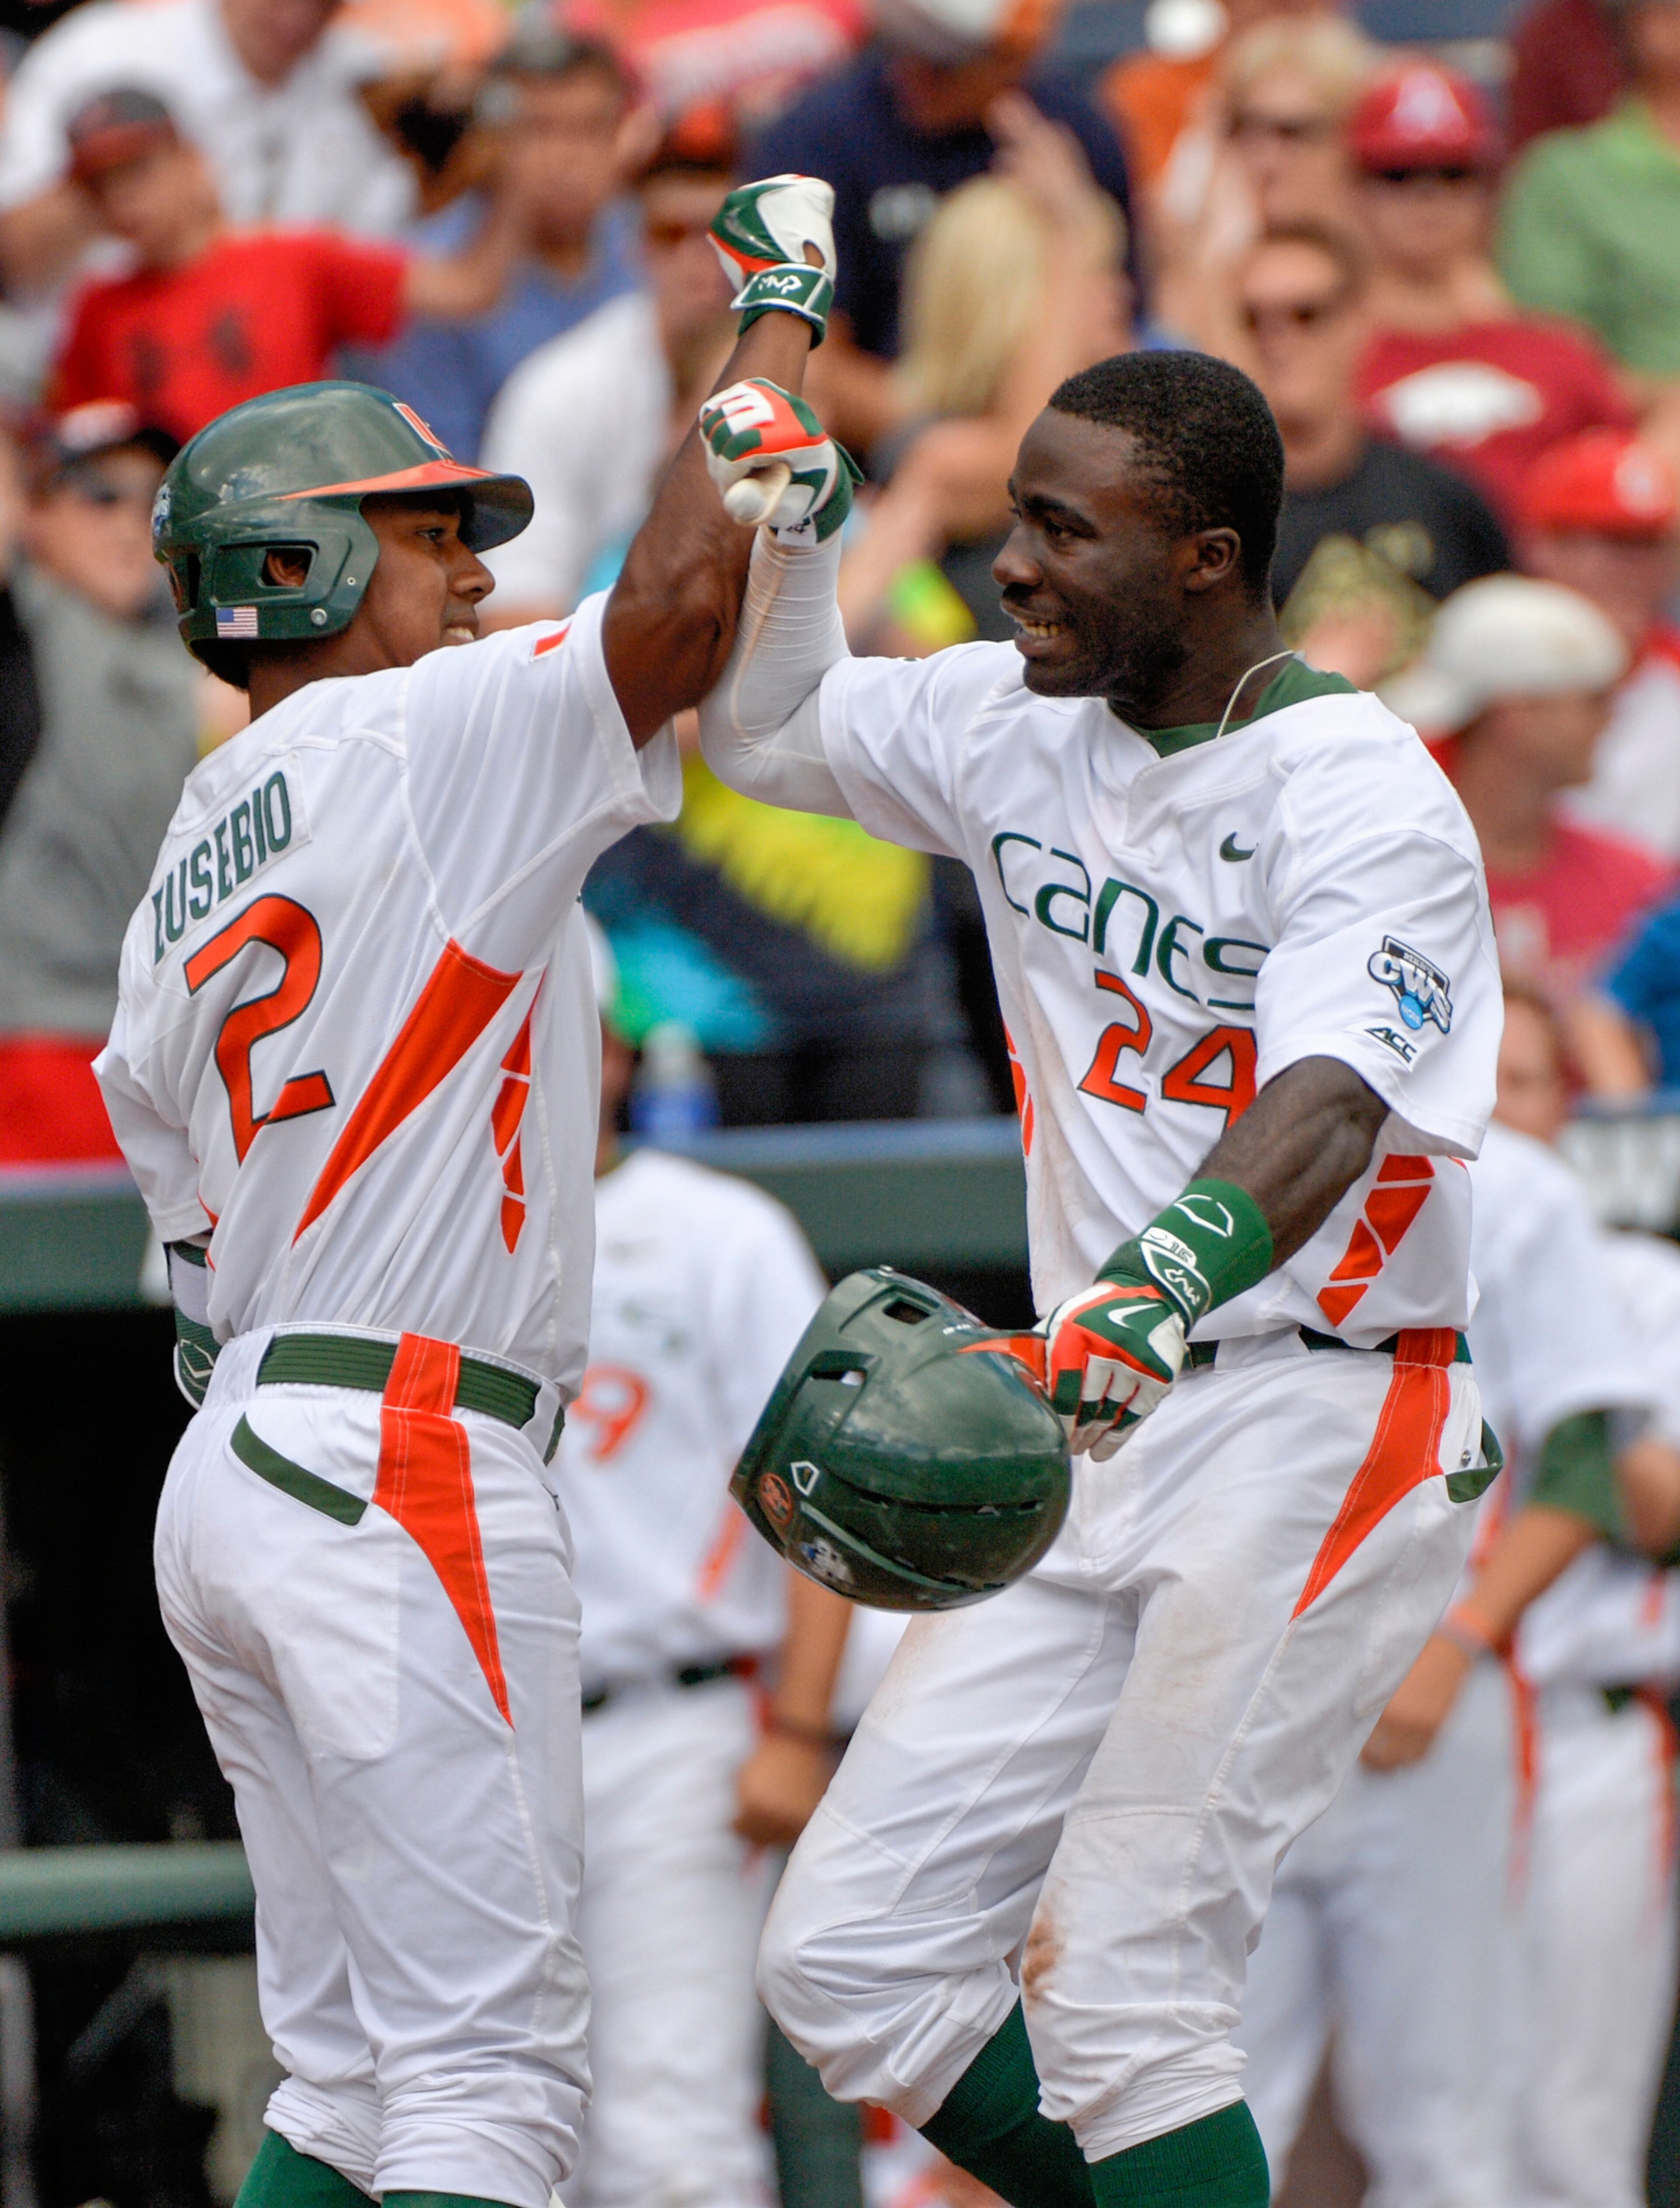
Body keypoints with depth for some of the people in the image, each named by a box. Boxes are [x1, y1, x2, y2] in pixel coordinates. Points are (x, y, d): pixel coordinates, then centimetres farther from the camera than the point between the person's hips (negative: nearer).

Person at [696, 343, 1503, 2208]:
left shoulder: (1357, 791, -13)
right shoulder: (1017, 730, 10)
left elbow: (1329, 1111, -29)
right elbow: (760, 722, 25)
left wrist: (1160, 1287, -48)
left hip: (1315, 1422, -8)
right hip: (1101, 1426, 8)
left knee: (1115, 1986, -17)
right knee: (849, 1964, 2)